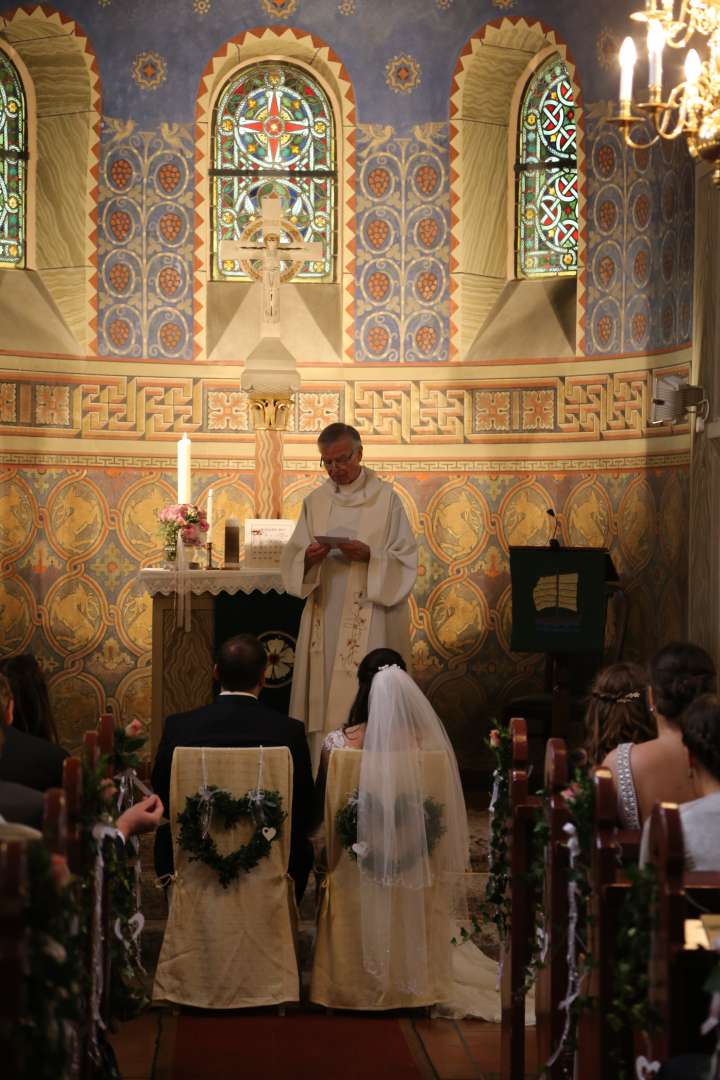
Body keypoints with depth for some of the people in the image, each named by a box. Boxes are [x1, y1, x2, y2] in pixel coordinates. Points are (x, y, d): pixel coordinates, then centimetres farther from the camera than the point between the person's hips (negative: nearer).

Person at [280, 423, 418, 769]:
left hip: (369, 620, -4)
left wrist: (369, 555, -20)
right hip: (324, 617, 4)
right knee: (324, 702, 3)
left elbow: (405, 560, -3)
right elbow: (291, 561, 10)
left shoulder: (386, 499, -1)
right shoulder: (314, 502, 11)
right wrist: (309, 557, -12)